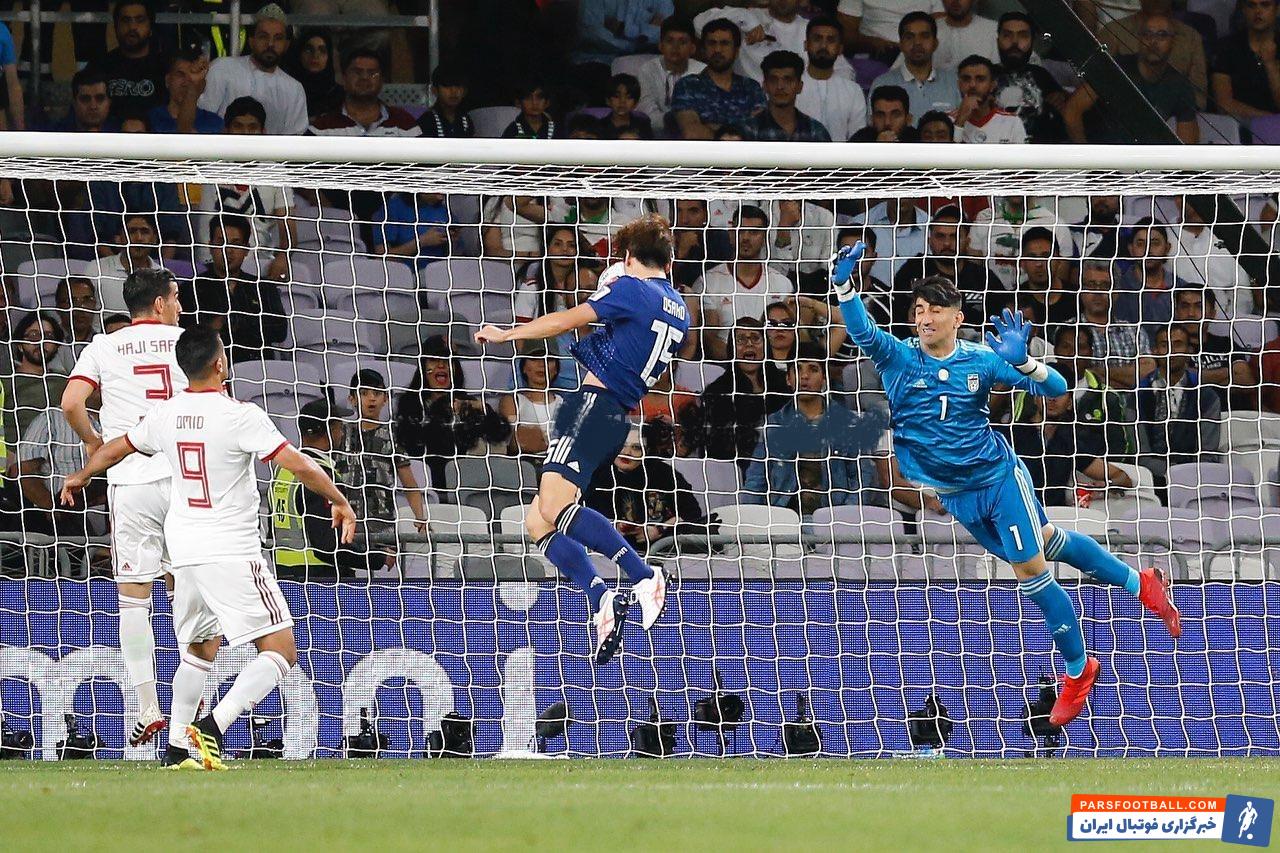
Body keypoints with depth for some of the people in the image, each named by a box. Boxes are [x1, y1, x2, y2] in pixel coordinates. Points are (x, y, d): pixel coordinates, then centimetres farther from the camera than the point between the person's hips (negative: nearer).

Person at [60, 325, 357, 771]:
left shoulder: (165, 415, 4)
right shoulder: (239, 416, -14)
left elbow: (115, 449, 21)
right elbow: (298, 464, -18)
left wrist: (80, 477, 42)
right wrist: (339, 501, -2)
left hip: (183, 549, 7)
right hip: (232, 551, -7)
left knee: (200, 648, 25)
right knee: (280, 650, -7)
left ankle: (177, 747, 23)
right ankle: (213, 727, -23)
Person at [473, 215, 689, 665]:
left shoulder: (631, 289, -4)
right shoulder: (679, 312, 20)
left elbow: (565, 321, -1)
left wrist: (506, 334, 12)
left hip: (594, 400, -9)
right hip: (619, 420, 9)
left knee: (555, 506, -25)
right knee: (537, 523, 7)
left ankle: (643, 577, -31)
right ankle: (602, 601, -10)